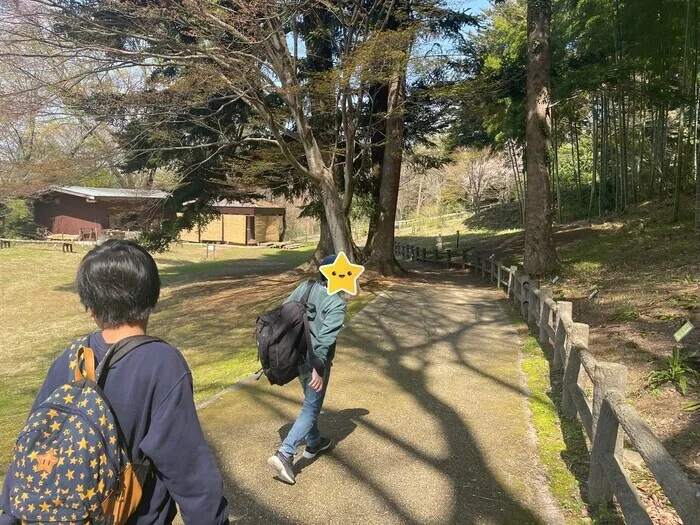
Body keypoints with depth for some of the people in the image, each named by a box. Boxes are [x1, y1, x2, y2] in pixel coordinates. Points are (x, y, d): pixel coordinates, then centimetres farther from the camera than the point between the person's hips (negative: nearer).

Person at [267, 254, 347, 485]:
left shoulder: (304, 287, -1)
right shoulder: (337, 304, -18)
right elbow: (326, 338, -24)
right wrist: (319, 369, -21)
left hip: (297, 355, 7)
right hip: (315, 361, -7)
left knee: (311, 401, 26)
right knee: (311, 408, 4)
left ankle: (313, 442, 42)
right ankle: (284, 454, -5)